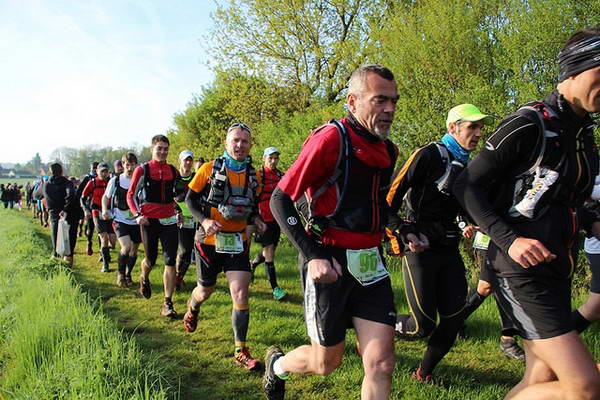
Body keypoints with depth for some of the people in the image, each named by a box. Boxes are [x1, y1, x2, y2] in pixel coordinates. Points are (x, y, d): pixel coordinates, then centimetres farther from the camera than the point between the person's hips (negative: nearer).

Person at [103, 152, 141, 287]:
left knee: (134, 250, 11)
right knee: (126, 247, -21)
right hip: (120, 220, -2)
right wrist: (104, 210, -7)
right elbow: (105, 197, 10)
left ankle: (128, 275, 34)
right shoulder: (115, 180, -2)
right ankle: (120, 273, 2)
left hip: (136, 221, 2)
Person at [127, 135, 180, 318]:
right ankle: (144, 279, 45)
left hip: (169, 220, 2)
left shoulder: (173, 171, 6)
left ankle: (168, 303, 2)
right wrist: (137, 215, -11)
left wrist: (179, 212, 11)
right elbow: (131, 195, 2)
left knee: (170, 262, -5)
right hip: (149, 221, -2)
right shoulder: (142, 170, -2)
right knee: (151, 260, 8)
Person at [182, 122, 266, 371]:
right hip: (209, 240, -1)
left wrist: (255, 219, -5)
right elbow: (190, 199, -2)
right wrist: (204, 220, -18)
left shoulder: (253, 176, 2)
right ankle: (192, 308, 54)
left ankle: (241, 351, 3)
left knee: (240, 293, -9)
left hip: (237, 241, 2)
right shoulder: (210, 169, -8)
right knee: (206, 290, 16)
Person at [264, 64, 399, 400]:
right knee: (327, 363, 9)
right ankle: (277, 364, 43)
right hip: (329, 263, -6)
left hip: (371, 264, 6)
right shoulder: (330, 139, -14)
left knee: (381, 364, 0)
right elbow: (280, 199, -14)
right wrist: (312, 255, -20)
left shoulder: (389, 150, 10)